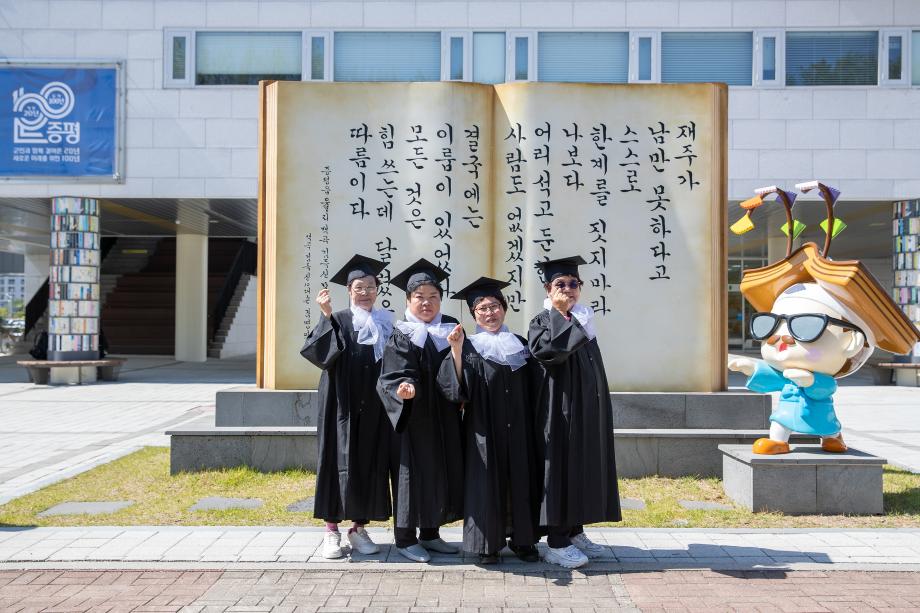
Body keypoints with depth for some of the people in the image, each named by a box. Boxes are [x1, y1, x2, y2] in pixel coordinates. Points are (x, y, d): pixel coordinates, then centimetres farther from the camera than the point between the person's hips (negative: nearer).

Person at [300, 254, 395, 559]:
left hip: (374, 408, 4)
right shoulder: (339, 321, 0)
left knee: (370, 464, 6)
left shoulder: (386, 323, 11)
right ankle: (331, 530, 8)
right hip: (343, 406, -3)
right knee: (340, 461, -1)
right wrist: (326, 316, -24)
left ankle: (359, 528, 17)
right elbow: (316, 351, -17)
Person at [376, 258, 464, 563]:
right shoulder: (401, 335, -7)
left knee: (444, 469, 11)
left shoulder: (451, 328, 7)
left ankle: (430, 533, 25)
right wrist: (403, 387, -34)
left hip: (444, 417, 6)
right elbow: (393, 376, -14)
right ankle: (405, 538, 12)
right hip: (413, 416, -5)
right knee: (414, 470, 0)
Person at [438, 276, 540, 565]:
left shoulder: (520, 345, 10)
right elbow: (458, 387, -13)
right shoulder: (470, 348, 0)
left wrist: (531, 427, 7)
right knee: (487, 483, 1)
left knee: (520, 481, 8)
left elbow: (531, 391, 14)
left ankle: (522, 540, 19)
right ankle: (487, 543, 11)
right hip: (484, 430, -3)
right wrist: (455, 351, -24)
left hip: (518, 431, 3)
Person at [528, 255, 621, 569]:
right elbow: (541, 349, -29)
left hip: (586, 412, 8)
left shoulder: (580, 321, 14)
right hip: (560, 409, -7)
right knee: (561, 467, -5)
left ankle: (575, 532, 23)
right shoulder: (543, 320, -7)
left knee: (583, 467, 11)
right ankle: (556, 543, 1)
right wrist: (577, 327, -24)